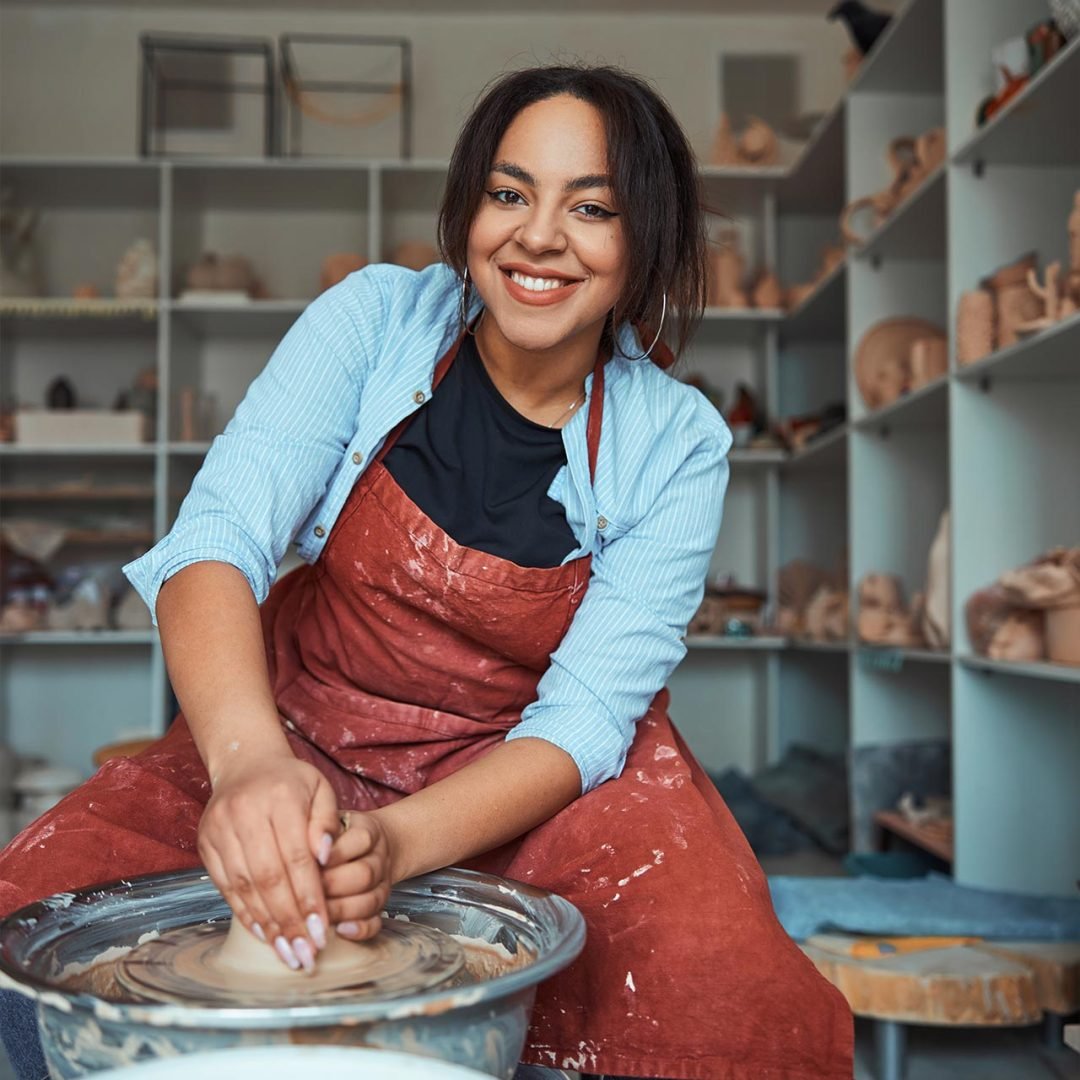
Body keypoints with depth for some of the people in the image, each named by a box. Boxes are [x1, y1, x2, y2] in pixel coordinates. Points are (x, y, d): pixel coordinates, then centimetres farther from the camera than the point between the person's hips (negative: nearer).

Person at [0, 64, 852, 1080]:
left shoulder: (677, 444, -10)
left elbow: (586, 715, -14)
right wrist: (248, 756, -42)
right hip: (303, 740, 1)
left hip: (528, 779, 0)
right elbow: (218, 536, -21)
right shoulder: (377, 318, -9)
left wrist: (395, 841, -33)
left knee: (725, 998, -27)